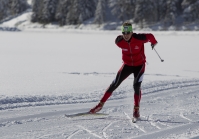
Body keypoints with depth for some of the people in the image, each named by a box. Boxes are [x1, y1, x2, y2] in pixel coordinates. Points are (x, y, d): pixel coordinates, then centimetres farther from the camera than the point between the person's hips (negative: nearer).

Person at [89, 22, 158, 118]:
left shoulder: (139, 38, -27)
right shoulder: (119, 41, -19)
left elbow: (150, 36, -8)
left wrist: (154, 43, 16)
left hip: (139, 65, -2)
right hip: (127, 65, 2)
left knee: (136, 86, -18)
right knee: (114, 84, 0)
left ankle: (136, 110, -3)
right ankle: (101, 104, 10)